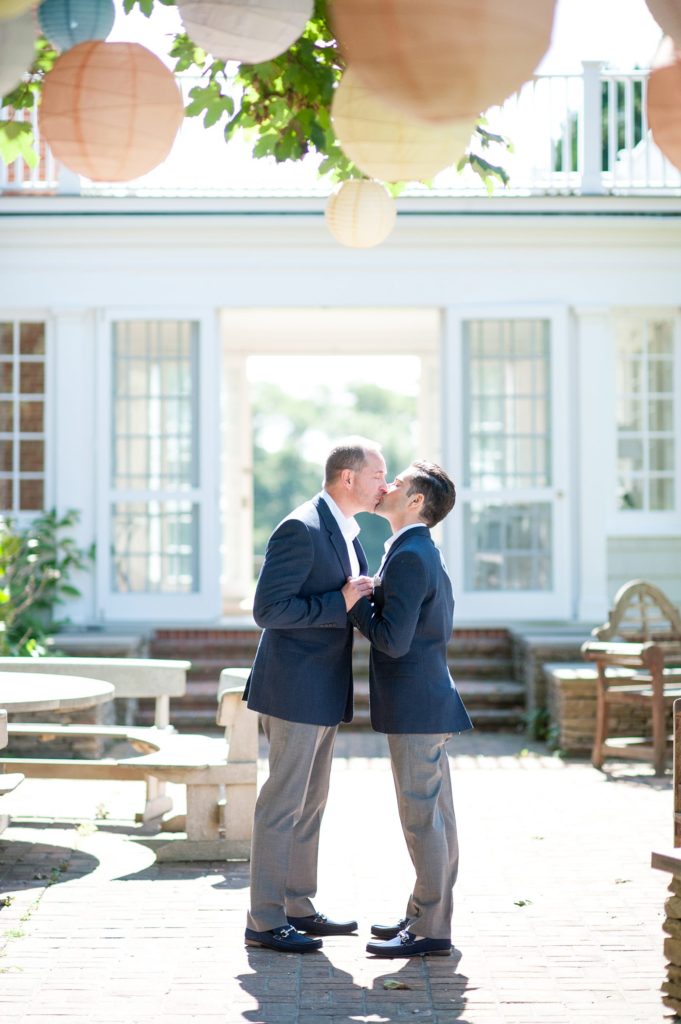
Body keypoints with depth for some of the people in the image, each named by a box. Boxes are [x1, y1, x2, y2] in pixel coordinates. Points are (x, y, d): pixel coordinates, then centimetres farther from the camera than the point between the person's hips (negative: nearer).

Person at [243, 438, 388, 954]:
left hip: (324, 693, 10)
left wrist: (367, 599, 6)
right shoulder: (301, 529, -17)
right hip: (295, 690, -10)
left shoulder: (347, 533, 13)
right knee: (283, 804, -4)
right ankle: (264, 922, 3)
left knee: (311, 803, 16)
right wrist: (340, 604, -22)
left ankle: (299, 909, 26)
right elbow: (268, 609, -21)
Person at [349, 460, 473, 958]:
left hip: (415, 708, -10)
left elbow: (394, 641, -22)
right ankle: (425, 914, 23)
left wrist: (355, 601, -10)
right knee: (433, 817, 14)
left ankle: (431, 930, 0)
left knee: (422, 818, -5)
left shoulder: (408, 557, -17)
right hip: (429, 702, 10)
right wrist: (368, 600, 14)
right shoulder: (426, 554, 16)